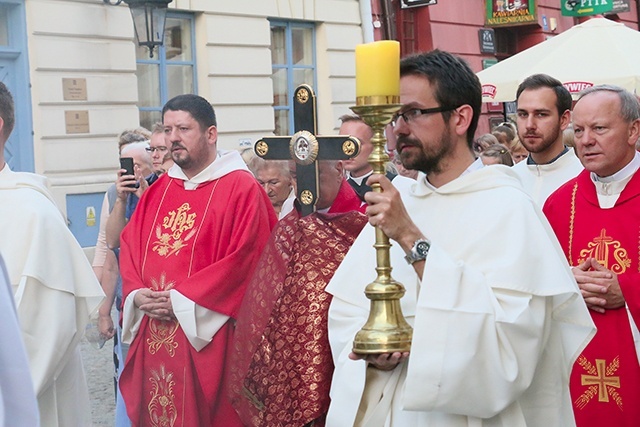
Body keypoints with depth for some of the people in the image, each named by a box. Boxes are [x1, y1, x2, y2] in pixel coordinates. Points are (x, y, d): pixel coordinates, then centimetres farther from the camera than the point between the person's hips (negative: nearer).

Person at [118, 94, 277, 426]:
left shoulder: (240, 188, -7)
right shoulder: (158, 190, 14)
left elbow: (244, 258, -15)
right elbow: (129, 247, 14)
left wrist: (182, 300, -15)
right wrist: (138, 294, -5)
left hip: (208, 339, -6)